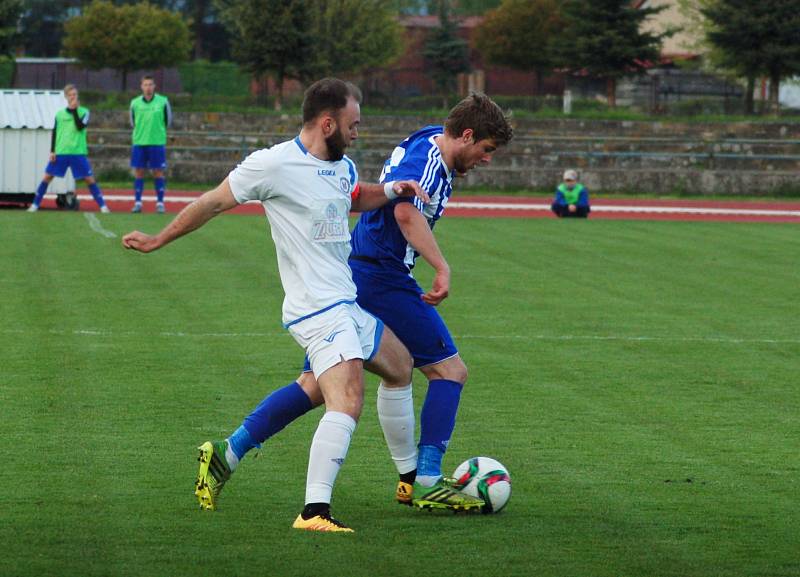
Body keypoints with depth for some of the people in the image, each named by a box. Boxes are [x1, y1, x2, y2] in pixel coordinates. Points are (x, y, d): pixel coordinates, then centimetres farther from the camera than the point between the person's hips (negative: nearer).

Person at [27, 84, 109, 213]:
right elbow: (54, 134, 11)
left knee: (90, 179, -4)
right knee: (47, 177, -2)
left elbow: (80, 126, -15)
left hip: (78, 153, -2)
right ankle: (35, 204, 5)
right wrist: (52, 151, 3)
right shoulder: (59, 114, 8)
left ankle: (102, 206, 0)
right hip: (60, 153, 2)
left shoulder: (83, 112, 2)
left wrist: (75, 109, -14)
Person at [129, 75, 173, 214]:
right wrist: (141, 131, 11)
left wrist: (158, 130, 9)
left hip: (157, 142, -2)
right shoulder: (135, 103, 4)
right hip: (139, 142, 2)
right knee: (138, 172, 2)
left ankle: (160, 203, 4)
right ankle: (137, 202, 7)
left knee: (158, 172, -1)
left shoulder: (162, 102, -1)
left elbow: (168, 120, 9)